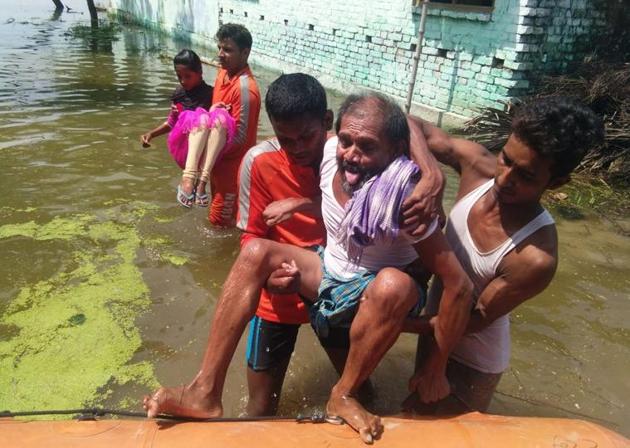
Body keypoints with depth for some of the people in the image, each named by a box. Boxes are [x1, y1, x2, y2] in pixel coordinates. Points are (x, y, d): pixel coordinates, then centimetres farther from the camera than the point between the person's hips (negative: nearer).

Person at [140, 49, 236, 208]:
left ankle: (201, 182, -42)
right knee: (201, 117, -31)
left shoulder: (210, 94, 7)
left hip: (204, 150, 0)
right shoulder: (178, 94, 13)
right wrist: (151, 133, 12)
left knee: (220, 116, -32)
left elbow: (219, 122, 9)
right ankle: (189, 179, -48)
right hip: (183, 148, 1)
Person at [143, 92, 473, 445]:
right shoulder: (330, 153, -18)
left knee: (395, 284, -38)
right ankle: (206, 393, -14)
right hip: (328, 271, 5)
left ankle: (344, 395, -12)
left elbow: (460, 285, -28)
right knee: (256, 252, -15)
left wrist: (436, 369, -20)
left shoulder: (402, 199, -31)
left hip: (374, 294, -4)